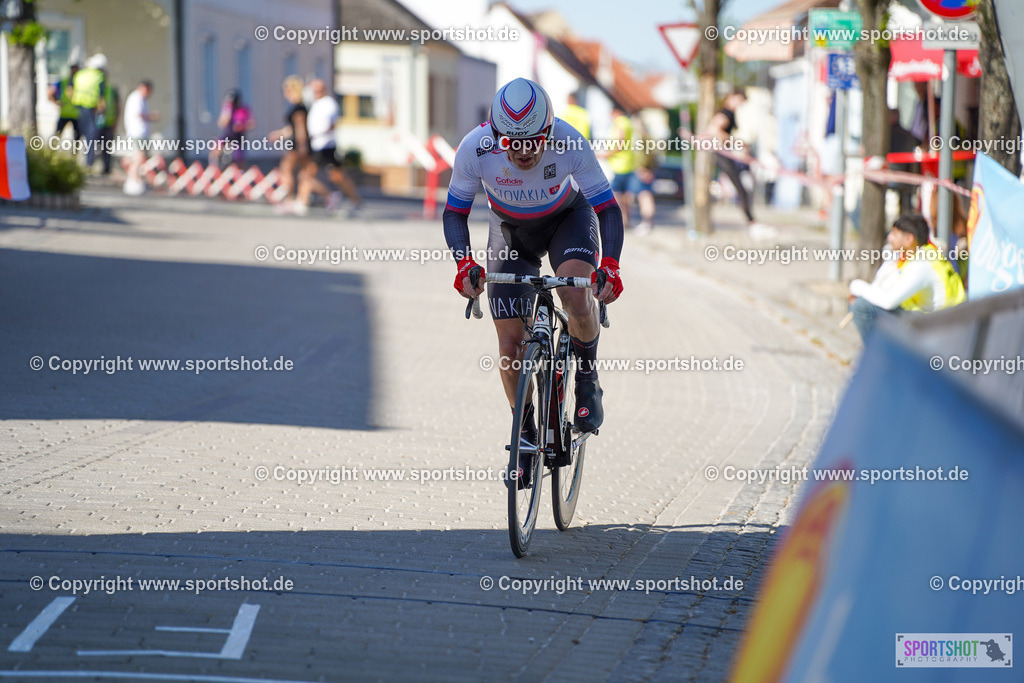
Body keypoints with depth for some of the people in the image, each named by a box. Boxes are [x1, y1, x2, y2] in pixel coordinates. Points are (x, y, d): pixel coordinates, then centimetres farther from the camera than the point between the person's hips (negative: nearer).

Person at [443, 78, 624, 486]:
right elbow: (455, 212, -19)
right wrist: (464, 262, -36)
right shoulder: (475, 148, -32)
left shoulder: (570, 144, -34)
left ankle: (587, 379, -4)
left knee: (576, 294, -32)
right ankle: (526, 435, 15)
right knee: (510, 344, -6)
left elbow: (608, 209, -27)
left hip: (567, 218, -1)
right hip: (511, 230, 2)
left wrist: (609, 265, -43)